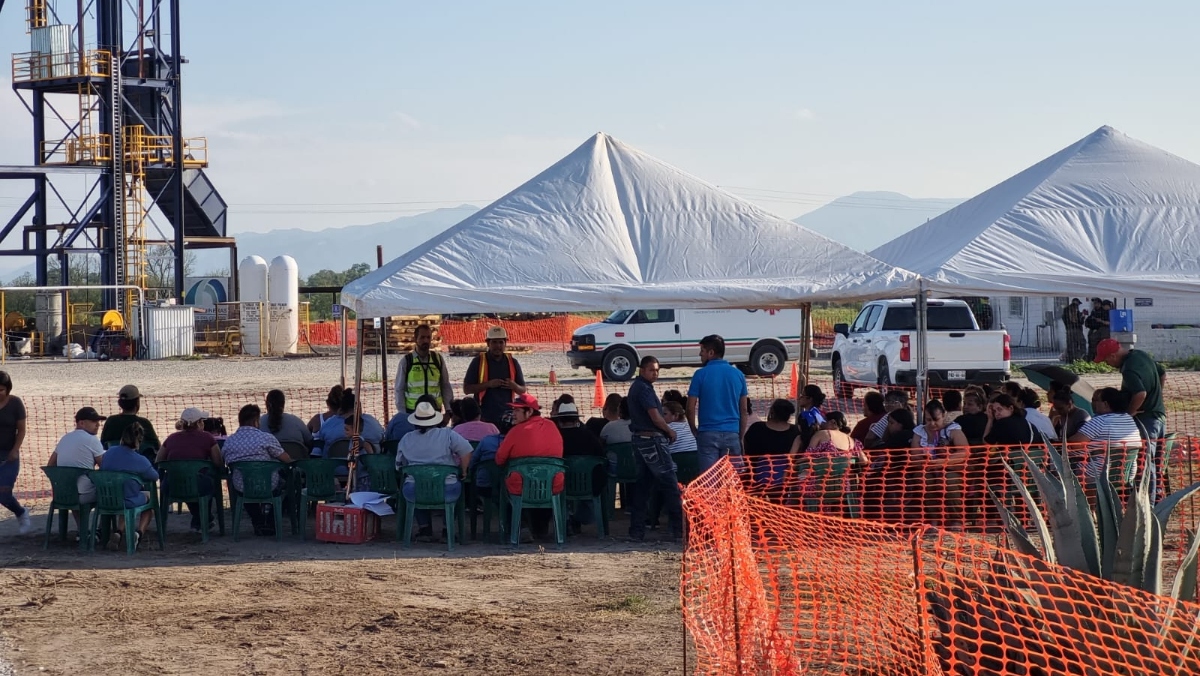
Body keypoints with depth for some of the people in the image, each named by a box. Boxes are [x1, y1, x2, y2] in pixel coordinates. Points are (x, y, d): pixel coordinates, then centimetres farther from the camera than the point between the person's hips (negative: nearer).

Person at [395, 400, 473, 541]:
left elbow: (399, 466, 18)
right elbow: (467, 452, -5)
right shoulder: (447, 434, 1)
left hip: (414, 493, 2)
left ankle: (424, 528, 27)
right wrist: (463, 472, 10)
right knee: (457, 484, 32)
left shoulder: (406, 439, 9)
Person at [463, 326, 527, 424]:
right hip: (484, 416, -3)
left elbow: (522, 390, 14)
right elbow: (466, 388, -3)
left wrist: (514, 386, -10)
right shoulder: (478, 362, 0)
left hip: (507, 415, 3)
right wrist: (488, 384, -16)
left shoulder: (512, 363, 9)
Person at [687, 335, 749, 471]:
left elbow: (690, 408, -5)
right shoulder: (738, 374, 7)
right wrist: (740, 437, 16)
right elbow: (744, 411, 10)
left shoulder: (701, 374, -5)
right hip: (732, 434, 3)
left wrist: (695, 431, 9)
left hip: (708, 434, -3)